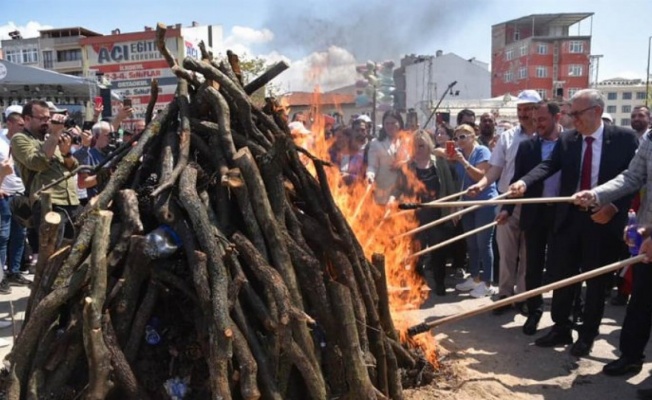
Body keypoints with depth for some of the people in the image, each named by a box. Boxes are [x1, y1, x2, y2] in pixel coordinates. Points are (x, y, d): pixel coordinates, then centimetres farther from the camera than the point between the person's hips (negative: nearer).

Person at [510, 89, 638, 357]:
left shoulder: (624, 138, -4)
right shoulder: (567, 139, 3)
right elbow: (548, 165, -10)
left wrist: (614, 207, -18)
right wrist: (524, 182, -29)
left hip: (603, 219, -3)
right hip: (569, 218, 3)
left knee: (595, 280, 9)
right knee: (561, 275, 9)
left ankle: (587, 335, 24)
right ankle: (561, 329, 26)